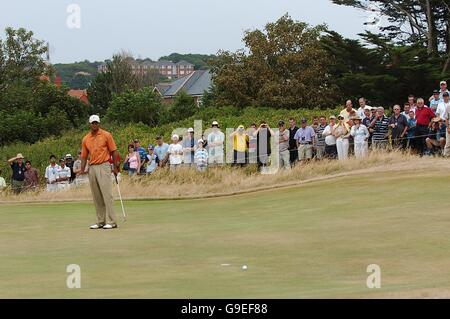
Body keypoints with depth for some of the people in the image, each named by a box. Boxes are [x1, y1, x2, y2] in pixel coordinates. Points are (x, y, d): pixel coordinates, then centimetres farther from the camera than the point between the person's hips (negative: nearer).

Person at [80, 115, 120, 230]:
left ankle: (111, 221, -12)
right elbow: (84, 156, 13)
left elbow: (114, 151, 0)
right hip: (92, 168, 5)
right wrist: (82, 170, 2)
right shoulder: (86, 139, 11)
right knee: (97, 197, 5)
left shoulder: (106, 135, -1)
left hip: (103, 166, -5)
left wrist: (116, 167, -3)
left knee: (107, 194, -11)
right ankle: (100, 221, 10)